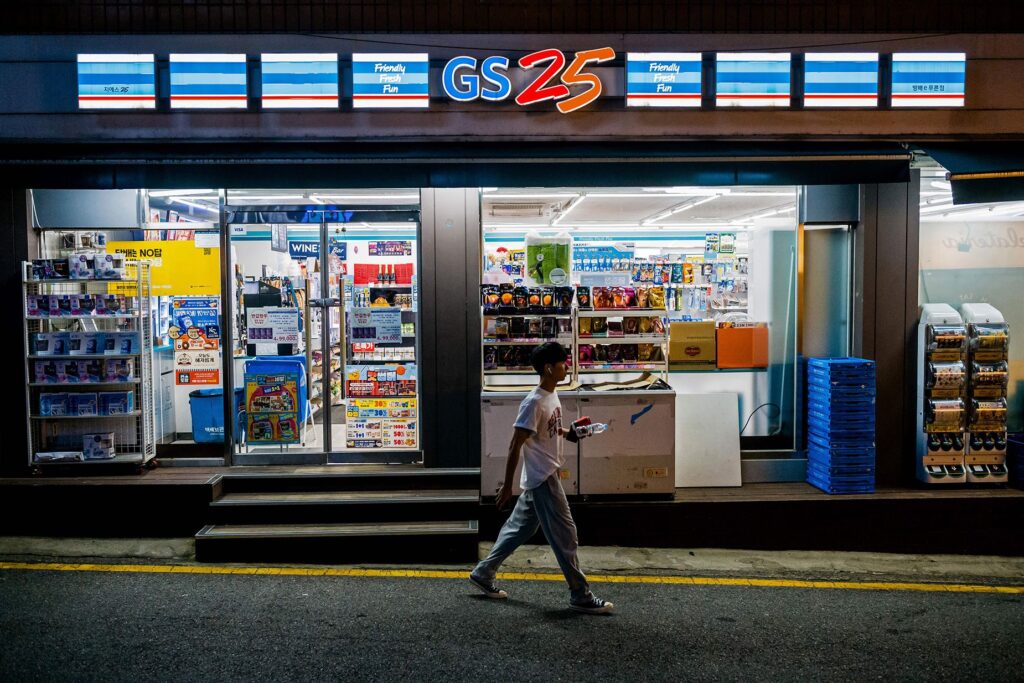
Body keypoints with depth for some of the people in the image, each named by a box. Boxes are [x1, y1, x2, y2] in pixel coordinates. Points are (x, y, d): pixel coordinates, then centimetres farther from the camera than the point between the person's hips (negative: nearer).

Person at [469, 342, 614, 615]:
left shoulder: (552, 394, 7)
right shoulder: (534, 403, -21)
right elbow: (515, 445, -19)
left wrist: (567, 433, 4)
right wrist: (507, 485, -17)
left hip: (545, 476, 10)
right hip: (542, 478, -10)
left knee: (519, 529, 18)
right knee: (564, 535, -1)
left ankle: (483, 573, 30)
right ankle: (580, 595, 11)